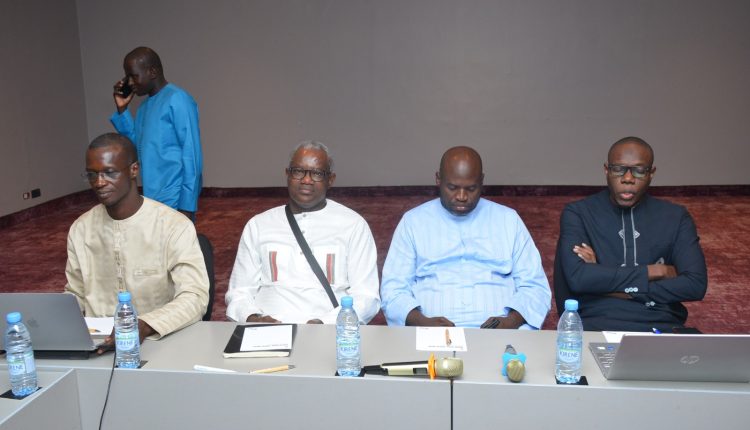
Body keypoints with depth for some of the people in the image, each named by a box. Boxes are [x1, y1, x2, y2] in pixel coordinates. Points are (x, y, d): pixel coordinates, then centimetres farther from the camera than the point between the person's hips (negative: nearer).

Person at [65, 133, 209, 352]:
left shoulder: (175, 226, -11)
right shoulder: (80, 229, 6)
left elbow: (194, 297, -18)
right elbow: (75, 293, 16)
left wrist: (144, 326, -33)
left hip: (160, 341, -4)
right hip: (98, 342, 4)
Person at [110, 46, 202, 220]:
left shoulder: (177, 100, -13)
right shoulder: (145, 106, 14)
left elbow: (191, 154, -16)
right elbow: (137, 146, 17)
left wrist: (187, 206, -19)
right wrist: (122, 109, 7)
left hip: (174, 201, -8)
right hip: (152, 200, 8)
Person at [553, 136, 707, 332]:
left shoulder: (675, 217, 12)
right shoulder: (578, 213, 5)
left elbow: (696, 284, -1)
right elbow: (577, 278, -11)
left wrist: (607, 282, -8)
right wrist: (654, 271, -5)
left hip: (660, 326, 2)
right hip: (596, 325, -2)